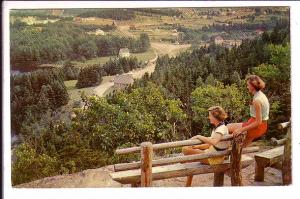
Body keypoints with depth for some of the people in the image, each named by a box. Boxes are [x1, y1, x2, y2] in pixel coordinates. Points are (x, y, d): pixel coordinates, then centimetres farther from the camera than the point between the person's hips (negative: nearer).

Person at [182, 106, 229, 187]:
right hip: (211, 153, 10)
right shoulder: (216, 128, 12)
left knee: (186, 150, -18)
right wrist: (197, 146, 1)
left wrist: (199, 137, -30)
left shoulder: (222, 128, -20)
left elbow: (214, 141, -40)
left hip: (214, 158, -10)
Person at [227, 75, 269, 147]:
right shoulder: (261, 95, 6)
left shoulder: (257, 100, -23)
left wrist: (242, 129, -24)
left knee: (228, 127, -8)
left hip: (258, 127, -10)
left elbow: (258, 122, -24)